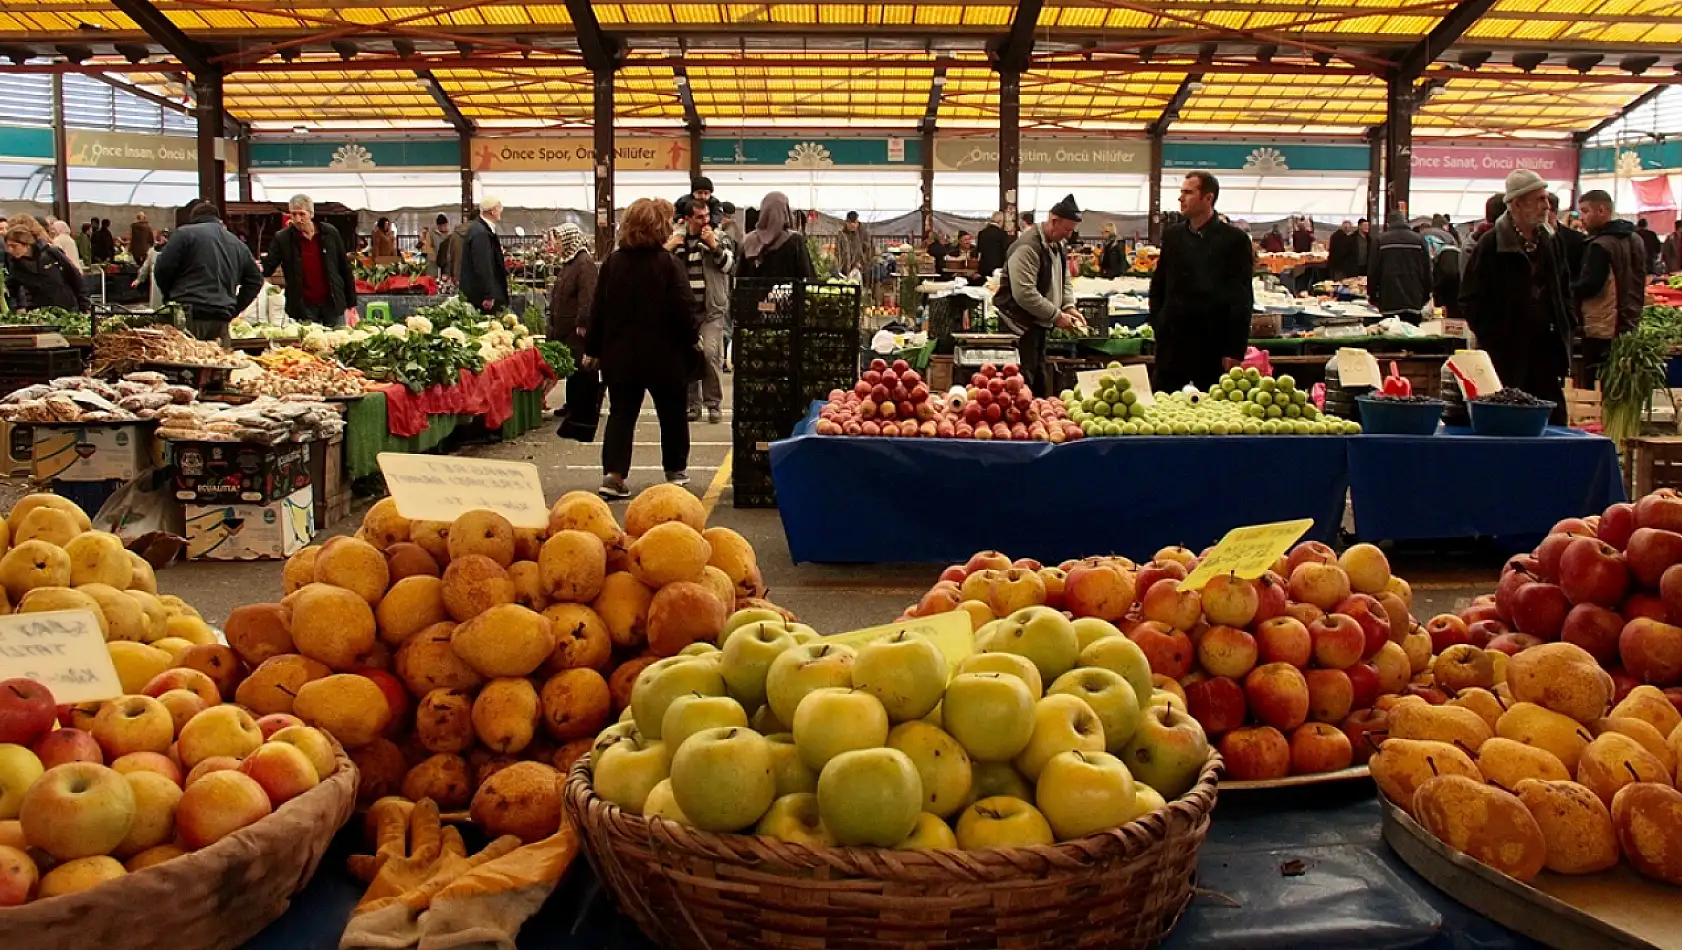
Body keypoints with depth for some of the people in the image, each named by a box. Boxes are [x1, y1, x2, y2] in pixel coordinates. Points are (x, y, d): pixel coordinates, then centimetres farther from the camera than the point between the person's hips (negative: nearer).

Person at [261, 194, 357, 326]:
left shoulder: (330, 234, 2)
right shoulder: (283, 239, -1)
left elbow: (345, 269, 6)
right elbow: (269, 265, -3)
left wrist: (351, 304, 4)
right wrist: (260, 268, -28)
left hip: (333, 305, 1)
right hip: (303, 308, -1)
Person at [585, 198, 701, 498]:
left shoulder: (612, 263, -1)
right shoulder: (668, 263, -12)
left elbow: (598, 309, 2)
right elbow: (684, 309, -12)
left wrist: (592, 349, 10)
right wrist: (692, 341, 4)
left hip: (619, 353, 3)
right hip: (664, 355, -2)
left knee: (621, 412, 6)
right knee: (672, 412, 15)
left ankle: (613, 474, -9)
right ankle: (675, 470, 27)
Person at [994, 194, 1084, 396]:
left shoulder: (1058, 247, 10)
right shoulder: (1028, 247, -21)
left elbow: (1065, 281, 20)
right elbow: (1024, 293, -28)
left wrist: (1069, 307, 0)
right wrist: (1056, 315, -23)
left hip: (1038, 323, 10)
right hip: (1020, 323, -10)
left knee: (1039, 380, 15)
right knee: (1023, 382, -9)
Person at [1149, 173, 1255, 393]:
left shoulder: (1234, 240, -3)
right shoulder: (1172, 235, 9)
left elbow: (1241, 299, -5)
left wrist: (1234, 352, -10)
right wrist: (1157, 325, 6)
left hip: (1214, 344, -3)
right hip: (1173, 341, 3)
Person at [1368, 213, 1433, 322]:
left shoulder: (1380, 240, 3)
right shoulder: (1419, 239, 7)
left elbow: (1373, 271, 2)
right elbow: (1427, 271, 7)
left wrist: (1372, 296, 12)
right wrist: (1425, 297, 15)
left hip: (1389, 301, -1)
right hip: (1414, 301, 1)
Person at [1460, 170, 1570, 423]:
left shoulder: (1548, 243, 13)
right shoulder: (1491, 245, -7)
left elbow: (1561, 292, 24)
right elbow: (1470, 298, -9)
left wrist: (1563, 331, 12)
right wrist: (1491, 340, -14)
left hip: (1547, 350, 6)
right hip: (1507, 356, -6)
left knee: (1555, 421, 6)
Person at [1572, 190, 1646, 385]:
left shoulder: (1601, 245, -17)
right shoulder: (1635, 240, 12)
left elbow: (1589, 286, -22)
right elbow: (1639, 281, 19)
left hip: (1601, 329, -9)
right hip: (1630, 325, 9)